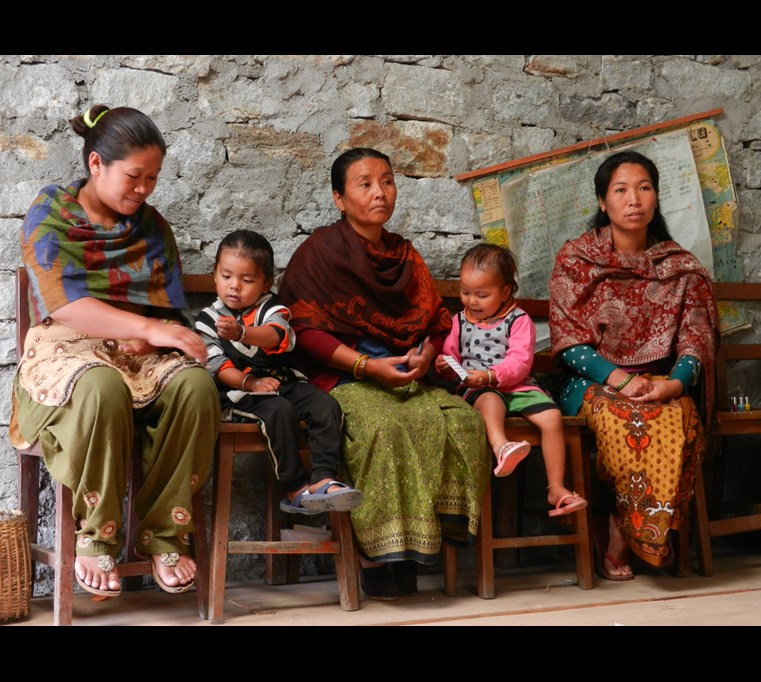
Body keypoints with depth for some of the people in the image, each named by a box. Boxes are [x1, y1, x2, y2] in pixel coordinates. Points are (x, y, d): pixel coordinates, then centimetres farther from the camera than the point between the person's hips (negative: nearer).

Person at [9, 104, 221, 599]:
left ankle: (164, 533, -19)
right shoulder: (50, 215, 1)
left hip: (142, 351, 4)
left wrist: (145, 339, -14)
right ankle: (97, 535, -20)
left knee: (196, 385, -31)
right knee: (102, 389, -40)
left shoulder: (152, 225, 14)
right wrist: (149, 328, -25)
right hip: (66, 349, -3)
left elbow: (170, 310, 10)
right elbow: (63, 304, -14)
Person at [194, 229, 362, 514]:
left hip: (284, 381, 3)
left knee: (327, 405, -21)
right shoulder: (207, 320, 6)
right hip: (240, 392, -3)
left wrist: (241, 333, -42)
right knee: (280, 410, -32)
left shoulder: (271, 308, 4)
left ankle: (323, 479, -26)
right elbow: (216, 365, -4)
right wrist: (250, 382, -20)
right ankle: (295, 488, -27)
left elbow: (274, 335, -20)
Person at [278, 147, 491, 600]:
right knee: (383, 425, -36)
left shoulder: (404, 254, 20)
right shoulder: (320, 250, 3)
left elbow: (437, 321, 18)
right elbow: (304, 330, -6)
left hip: (407, 376, 5)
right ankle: (379, 555, -24)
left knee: (462, 419, -24)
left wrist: (424, 356, -6)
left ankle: (440, 528, -15)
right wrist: (368, 366, -14)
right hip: (342, 377, -5)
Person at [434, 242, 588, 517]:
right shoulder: (460, 321, 14)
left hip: (517, 386, 1)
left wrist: (490, 375, -26)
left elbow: (520, 362, -10)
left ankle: (556, 487, -15)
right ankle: (500, 445, -71)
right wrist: (445, 366, -6)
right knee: (490, 401, -37)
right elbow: (452, 356, 20)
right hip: (479, 389, 0)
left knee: (552, 417, -21)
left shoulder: (518, 320, 2)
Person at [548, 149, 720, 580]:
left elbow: (695, 335, 4)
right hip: (595, 381, -2)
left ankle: (620, 538, -16)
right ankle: (614, 542, -16)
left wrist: (676, 382, -18)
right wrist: (618, 379, -19)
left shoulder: (680, 266, 10)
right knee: (622, 421, -36)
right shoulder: (575, 258, 3)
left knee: (678, 421, -33)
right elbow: (568, 338, -4)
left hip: (662, 383, 2)